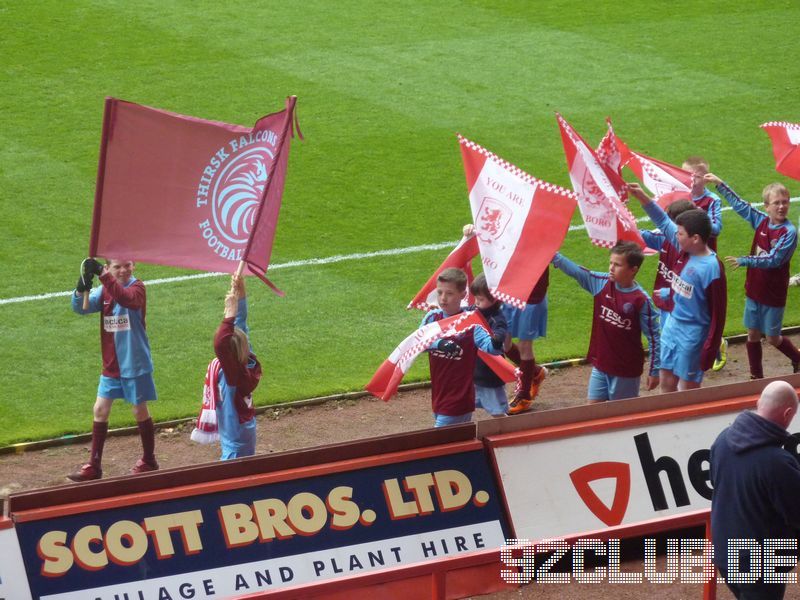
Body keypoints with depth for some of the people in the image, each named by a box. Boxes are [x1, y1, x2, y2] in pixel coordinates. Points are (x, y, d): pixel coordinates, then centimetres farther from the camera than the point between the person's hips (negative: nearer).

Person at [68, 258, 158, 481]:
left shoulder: (137, 287, -14)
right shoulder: (104, 290, 3)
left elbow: (126, 299, -38)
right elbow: (80, 307, -10)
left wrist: (103, 275, -46)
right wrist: (82, 287, -31)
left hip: (134, 364, -5)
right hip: (110, 364, 5)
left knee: (140, 410, 7)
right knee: (100, 410, 5)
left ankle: (149, 461, 23)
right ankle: (94, 465, 13)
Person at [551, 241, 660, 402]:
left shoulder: (641, 300, -17)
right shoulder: (601, 283, -3)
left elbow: (653, 336, -12)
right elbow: (575, 271, -1)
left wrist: (654, 371, -10)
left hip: (626, 370, -5)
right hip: (600, 364, 5)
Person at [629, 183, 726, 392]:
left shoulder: (712, 269, -24)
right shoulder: (686, 251, -4)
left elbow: (718, 314, -19)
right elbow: (664, 223, 12)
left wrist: (709, 350, -18)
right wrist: (643, 198, 6)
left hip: (692, 335, -8)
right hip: (672, 326, 8)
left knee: (687, 390, 4)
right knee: (667, 383, 17)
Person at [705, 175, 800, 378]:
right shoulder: (762, 221, -3)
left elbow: (774, 260, -28)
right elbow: (740, 205, 7)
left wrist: (744, 261, -33)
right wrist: (720, 184, 6)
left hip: (774, 293, -5)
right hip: (754, 290, 5)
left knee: (773, 338, 7)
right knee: (753, 335, 11)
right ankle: (756, 377, 24)